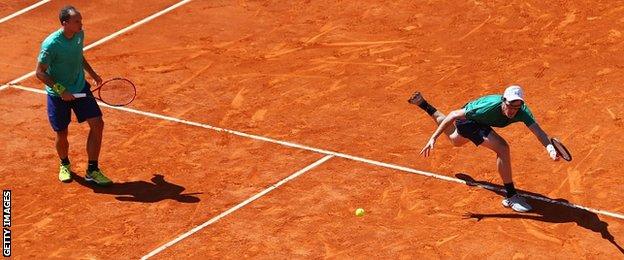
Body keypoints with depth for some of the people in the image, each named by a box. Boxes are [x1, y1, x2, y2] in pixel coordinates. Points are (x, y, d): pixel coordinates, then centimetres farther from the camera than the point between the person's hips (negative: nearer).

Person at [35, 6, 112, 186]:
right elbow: (40, 73, -19)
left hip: (80, 88, 5)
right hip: (58, 95, -5)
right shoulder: (51, 45, -26)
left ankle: (92, 171, 3)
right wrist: (61, 91, -24)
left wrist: (92, 74, 20)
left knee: (97, 124, -6)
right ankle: (64, 165, 40)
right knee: (61, 134, 7)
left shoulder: (79, 35, -6)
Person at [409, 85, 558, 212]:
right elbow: (454, 115, -35)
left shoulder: (522, 111, -32)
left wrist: (550, 148, -63)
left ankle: (423, 104, 60)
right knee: (502, 148, -29)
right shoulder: (489, 107, -42)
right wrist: (434, 138, -37)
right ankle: (510, 197, -21)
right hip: (467, 120, -7)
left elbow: (538, 131, -41)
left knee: (455, 140, 40)